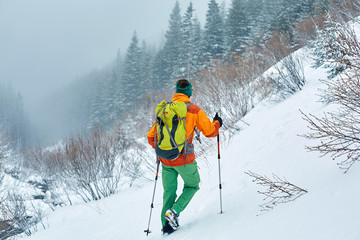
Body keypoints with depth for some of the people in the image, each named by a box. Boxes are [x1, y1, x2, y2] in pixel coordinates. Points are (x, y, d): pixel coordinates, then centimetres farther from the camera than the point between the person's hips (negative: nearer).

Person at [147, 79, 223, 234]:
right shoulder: (194, 110, -7)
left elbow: (151, 137, 6)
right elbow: (209, 131, 0)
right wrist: (217, 123, 21)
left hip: (165, 159, 3)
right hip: (184, 158, -3)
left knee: (169, 192, 16)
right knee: (192, 186, 18)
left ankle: (167, 225, 13)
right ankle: (174, 211, -2)